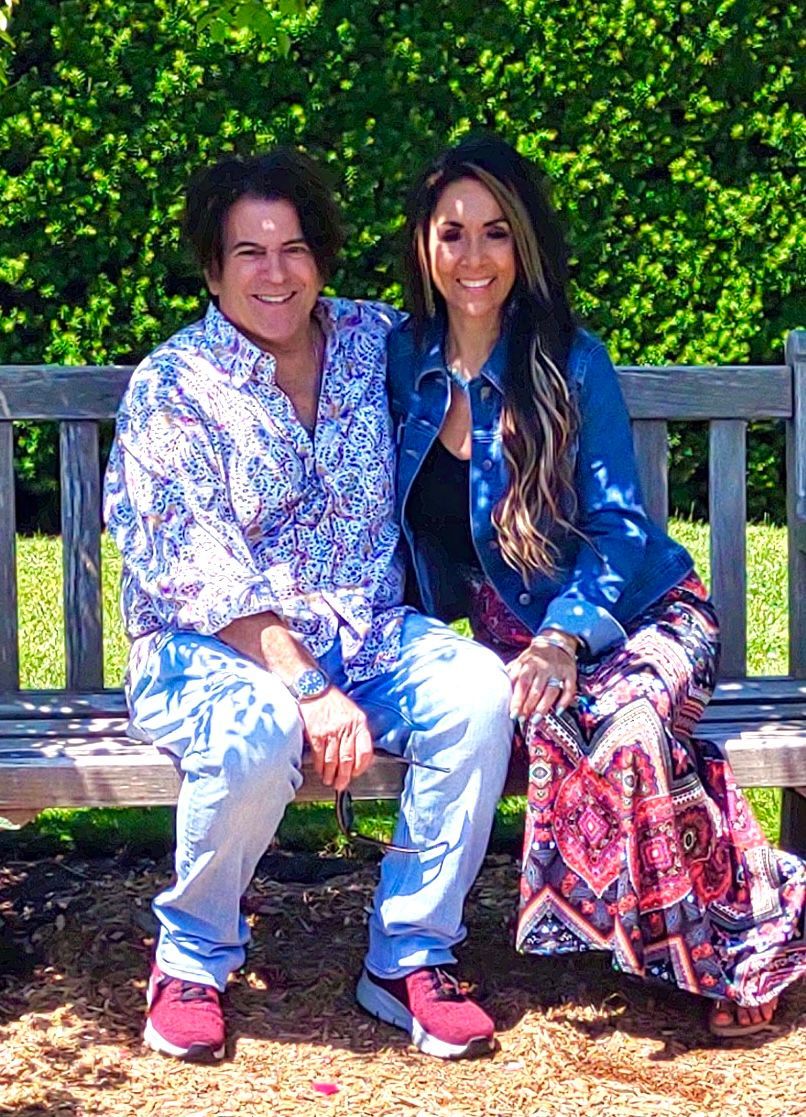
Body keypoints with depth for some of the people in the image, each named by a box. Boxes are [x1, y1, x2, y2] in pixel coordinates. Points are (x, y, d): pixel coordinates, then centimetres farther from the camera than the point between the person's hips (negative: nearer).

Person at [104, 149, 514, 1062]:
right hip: (210, 648, -4)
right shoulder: (173, 385, -5)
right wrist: (307, 689, -24)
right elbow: (197, 576, -13)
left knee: (479, 689, -25)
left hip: (366, 637, 4)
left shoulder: (373, 343, 7)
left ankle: (409, 957, -10)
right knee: (257, 732, -36)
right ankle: (192, 957, -7)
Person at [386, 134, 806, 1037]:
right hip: (513, 628, 2)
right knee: (557, 726, -33)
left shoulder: (570, 362, -7)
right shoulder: (401, 362, 2)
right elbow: (392, 522, 8)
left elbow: (616, 524, -11)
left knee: (625, 726, -35)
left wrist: (565, 635, -28)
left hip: (636, 611, -2)